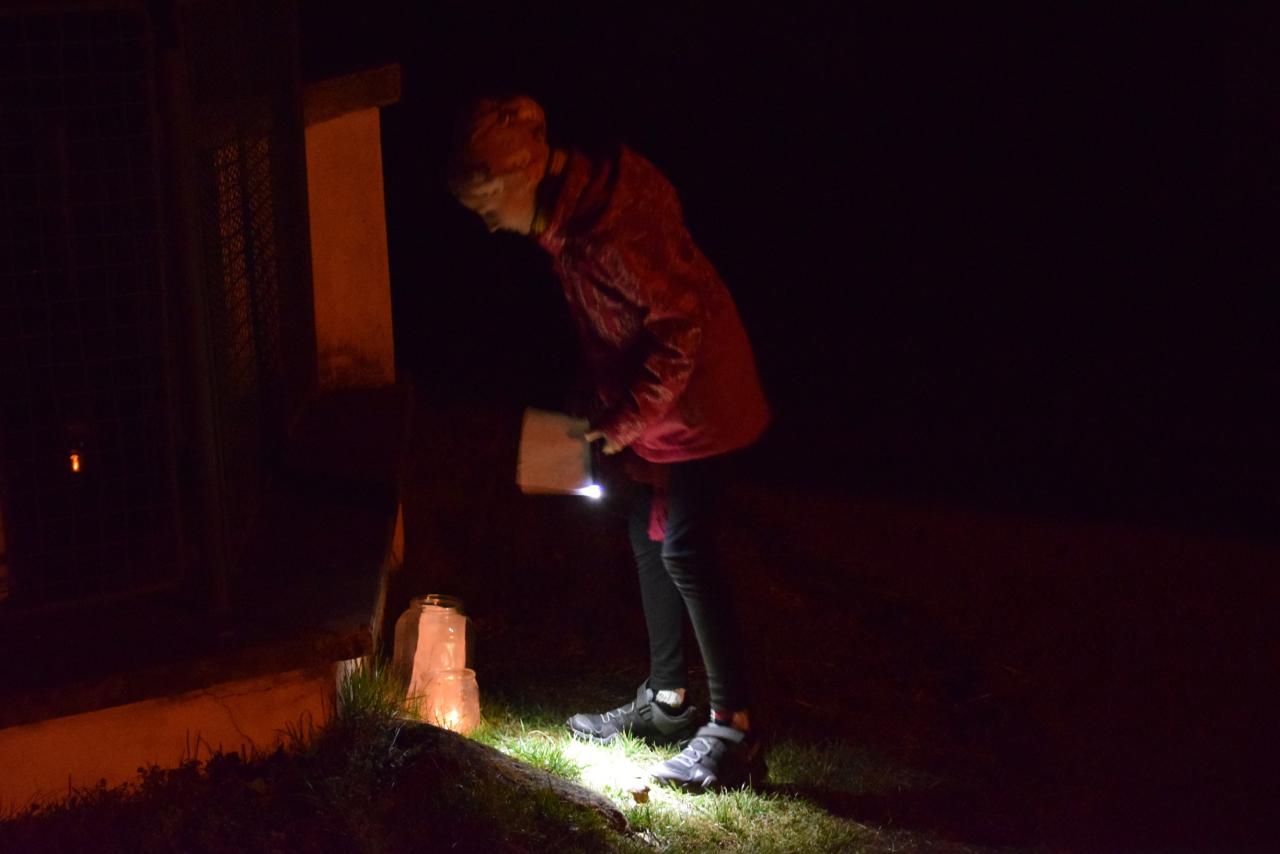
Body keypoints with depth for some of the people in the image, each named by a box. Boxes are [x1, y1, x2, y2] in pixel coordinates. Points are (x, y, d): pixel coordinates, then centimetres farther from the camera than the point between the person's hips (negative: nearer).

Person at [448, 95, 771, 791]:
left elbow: (680, 328, -26)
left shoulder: (612, 226, -29)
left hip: (693, 396, -10)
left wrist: (624, 420, -20)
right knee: (649, 539, 15)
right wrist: (607, 408, 9)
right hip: (647, 402, 10)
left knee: (683, 548, -10)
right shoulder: (568, 216, 0)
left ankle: (735, 730, -4)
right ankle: (667, 701, 28)